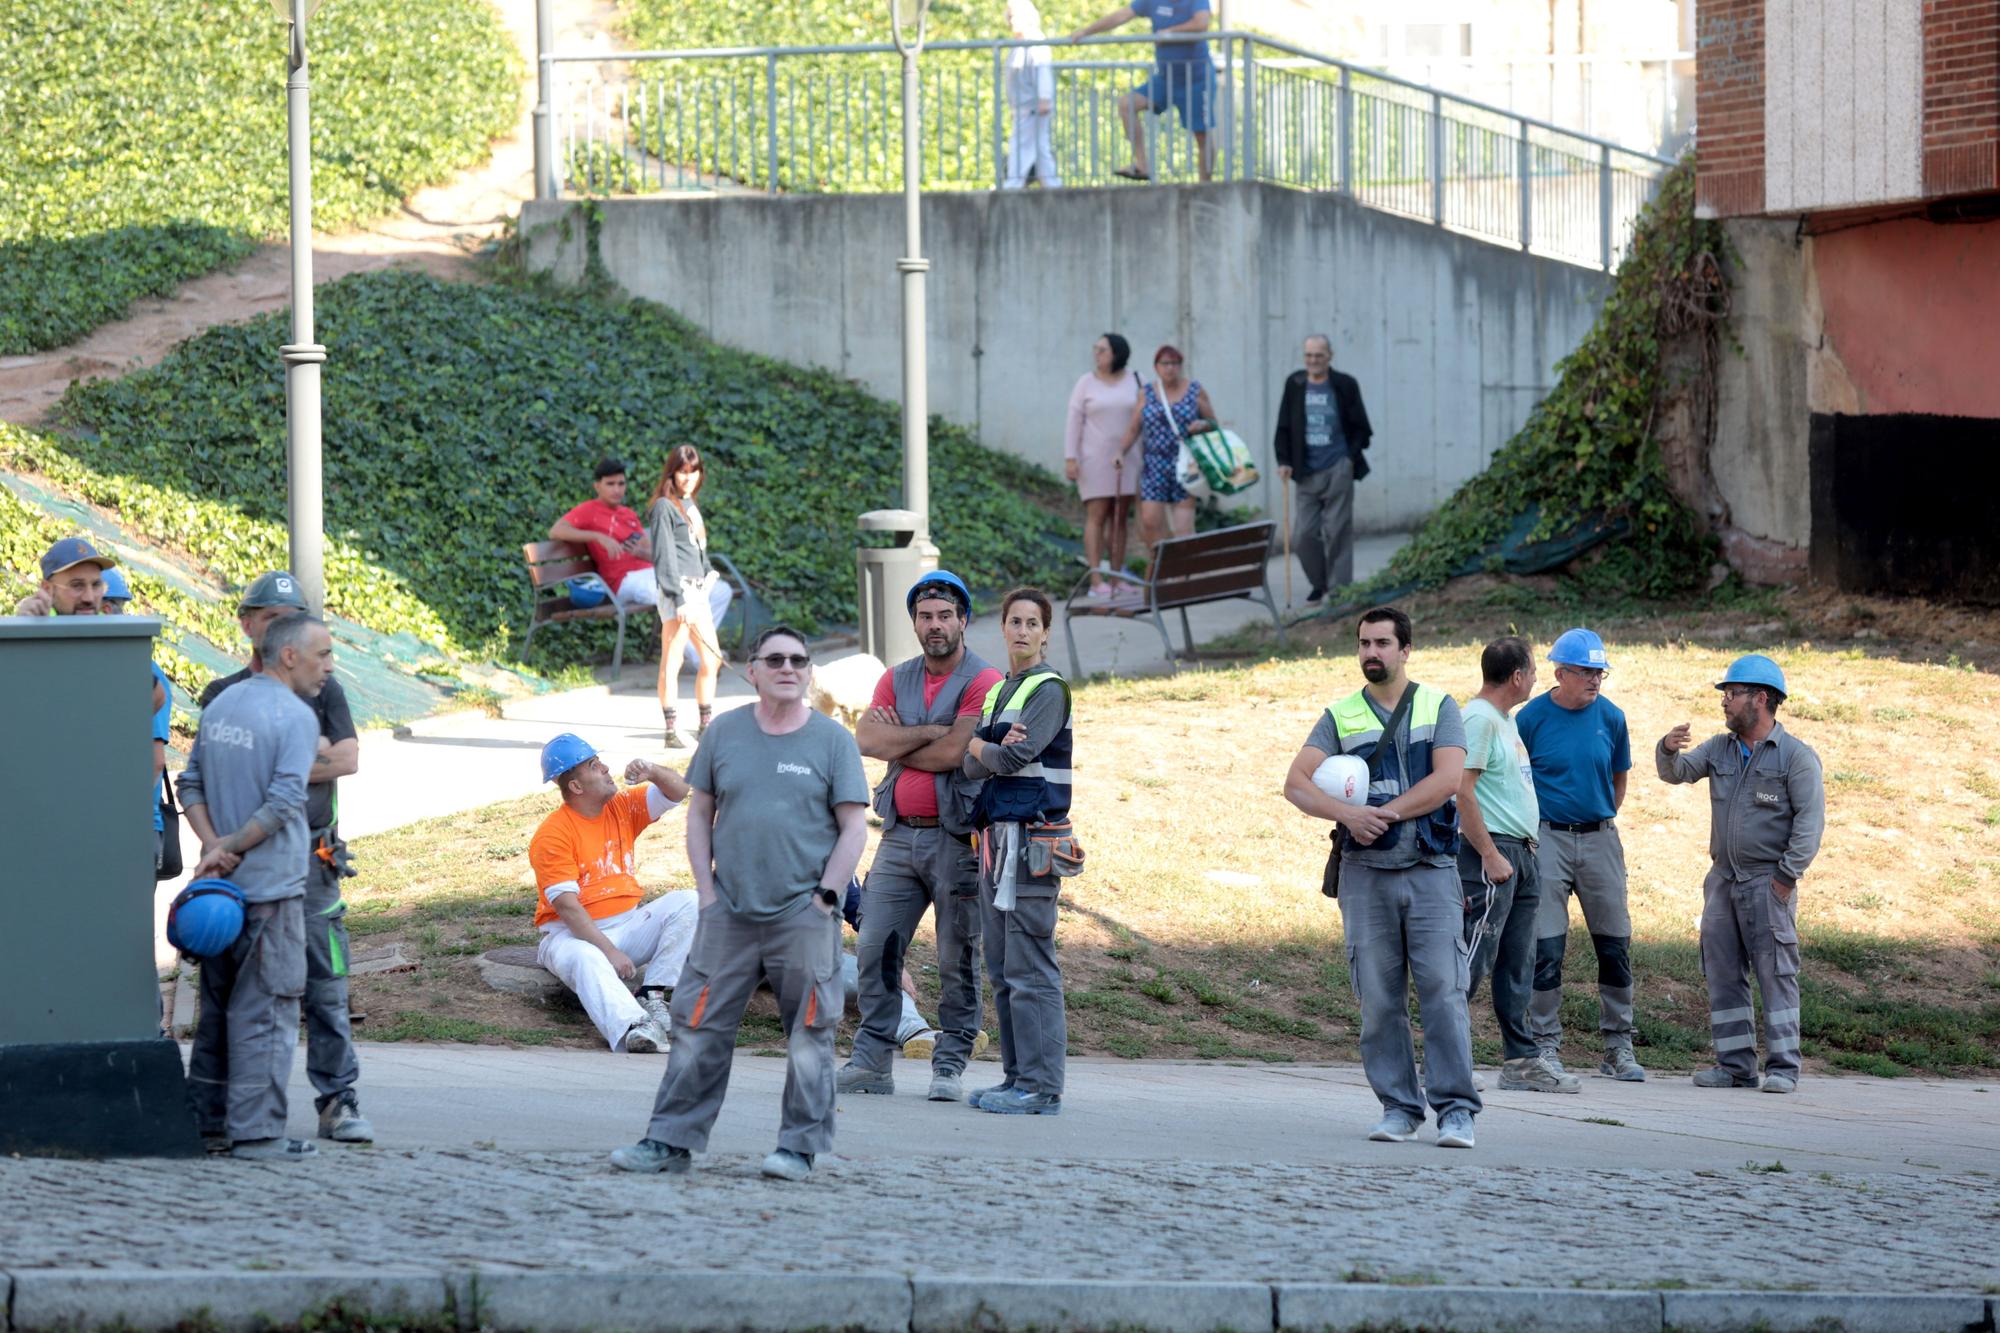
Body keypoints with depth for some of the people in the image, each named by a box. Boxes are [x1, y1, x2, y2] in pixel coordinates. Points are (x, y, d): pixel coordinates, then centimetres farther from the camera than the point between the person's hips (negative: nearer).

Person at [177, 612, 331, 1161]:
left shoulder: (220, 705, 12)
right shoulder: (296, 717, -12)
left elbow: (191, 783, 11)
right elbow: (283, 802, -19)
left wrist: (213, 844, -1)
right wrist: (228, 847, -11)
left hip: (223, 884, 7)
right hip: (271, 887, -7)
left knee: (219, 1005, 15)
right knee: (266, 1009, -3)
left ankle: (206, 1120, 18)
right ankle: (256, 1130, -4)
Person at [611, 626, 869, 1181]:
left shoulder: (832, 740, 1)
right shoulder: (725, 733, 8)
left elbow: (854, 828, 0)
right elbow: (700, 814, 12)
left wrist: (825, 897, -8)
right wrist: (707, 891, 3)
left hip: (804, 913, -2)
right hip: (729, 911, 2)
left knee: (809, 1033, -1)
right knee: (700, 1028, 2)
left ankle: (800, 1147, 7)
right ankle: (671, 1141, 7)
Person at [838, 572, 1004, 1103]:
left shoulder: (982, 682, -4)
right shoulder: (897, 679, 13)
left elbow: (952, 754, -15)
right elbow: (866, 739, -2)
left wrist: (896, 741, -1)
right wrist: (933, 731, -11)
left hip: (955, 837, -5)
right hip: (900, 835, 5)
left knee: (958, 961, 0)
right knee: (874, 948, 1)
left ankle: (950, 1066, 6)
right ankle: (871, 1061, 7)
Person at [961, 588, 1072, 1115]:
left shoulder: (1049, 689, -6)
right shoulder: (996, 693, 19)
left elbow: (1014, 758, -17)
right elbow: (974, 767, 8)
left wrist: (979, 746, 2)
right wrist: (993, 747, -14)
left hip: (1031, 835, -9)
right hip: (995, 835, 9)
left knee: (1030, 969, -10)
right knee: (1003, 970, 11)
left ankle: (1040, 1086, -10)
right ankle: (1017, 1076, 16)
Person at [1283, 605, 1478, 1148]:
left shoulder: (1439, 708, 8)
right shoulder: (1340, 716, 11)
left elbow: (1448, 780, -6)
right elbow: (1296, 783, 0)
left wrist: (1384, 813, -11)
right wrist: (1348, 814, -17)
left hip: (1430, 872, -2)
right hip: (1365, 874, 2)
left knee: (1443, 989, -10)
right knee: (1379, 997, 1)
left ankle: (1455, 1109, -10)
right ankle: (1397, 1107, 7)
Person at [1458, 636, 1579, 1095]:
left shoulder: (1505, 720, 19)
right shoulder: (1478, 719, -12)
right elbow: (1462, 790, -19)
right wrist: (1490, 855, -21)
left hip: (1520, 855, 10)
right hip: (1493, 851, -10)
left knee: (1517, 965, 10)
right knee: (1475, 957, -11)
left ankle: (1521, 1061, 13)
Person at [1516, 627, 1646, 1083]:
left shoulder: (1610, 717, 4)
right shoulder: (1532, 718, -5)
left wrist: (1604, 821, 12)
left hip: (1600, 838, 3)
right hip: (1548, 837, -3)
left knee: (1615, 943, 4)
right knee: (1546, 946, -4)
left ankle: (1618, 1046, 12)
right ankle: (1546, 1045, 3)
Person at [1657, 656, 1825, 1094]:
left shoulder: (1796, 756, -4)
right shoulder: (1720, 749, 15)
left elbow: (1810, 820, -9)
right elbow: (1677, 773, 9)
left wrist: (1787, 875, -16)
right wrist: (1669, 750, -15)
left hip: (1768, 882, -7)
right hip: (1723, 877, 7)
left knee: (1775, 972, -8)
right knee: (1722, 973, 6)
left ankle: (1782, 1067, -7)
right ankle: (1735, 1064, 11)